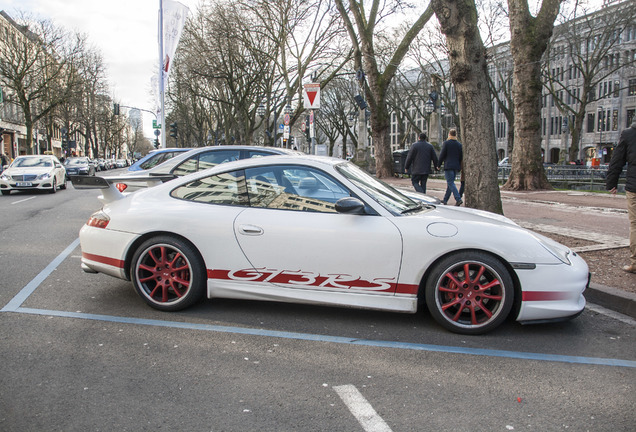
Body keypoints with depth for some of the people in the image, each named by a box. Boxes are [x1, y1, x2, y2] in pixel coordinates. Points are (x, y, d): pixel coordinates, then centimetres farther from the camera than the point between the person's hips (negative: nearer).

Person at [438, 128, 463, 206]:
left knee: (450, 183, -8)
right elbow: (461, 157, 10)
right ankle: (445, 200, 20)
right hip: (456, 166, 6)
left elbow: (442, 155, -6)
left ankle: (458, 199, -21)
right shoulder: (459, 144, 7)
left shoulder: (446, 143, -7)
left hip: (448, 166, -6)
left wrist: (439, 164, 4)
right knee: (450, 183, 13)